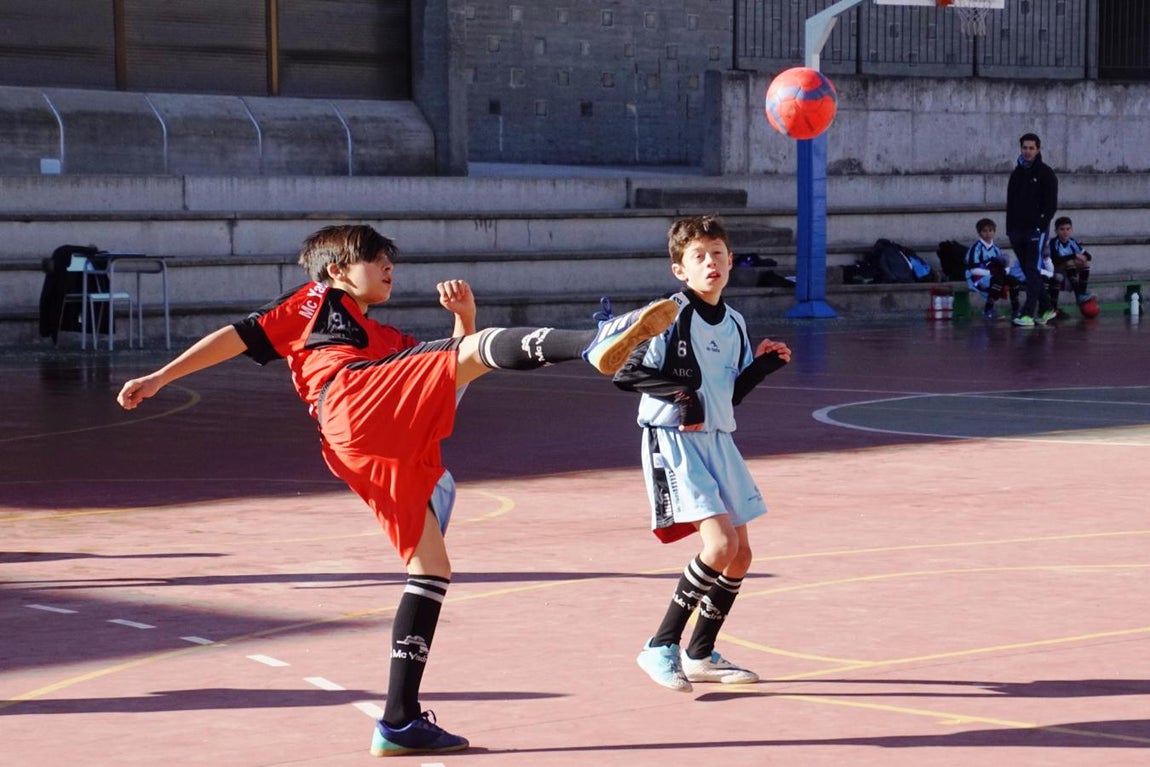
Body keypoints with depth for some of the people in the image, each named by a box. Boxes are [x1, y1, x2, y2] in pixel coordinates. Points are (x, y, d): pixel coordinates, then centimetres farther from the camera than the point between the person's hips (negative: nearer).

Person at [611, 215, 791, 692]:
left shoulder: (734, 324, 11)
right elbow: (625, 373, -13)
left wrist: (762, 365, 4)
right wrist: (680, 391, -21)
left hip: (717, 440, 8)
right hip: (672, 439, -8)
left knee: (740, 553, 9)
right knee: (720, 542, -20)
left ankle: (700, 655, 24)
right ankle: (661, 647, -10)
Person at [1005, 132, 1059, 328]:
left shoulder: (1046, 174, -3)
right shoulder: (1017, 173, 15)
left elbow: (1051, 204, -7)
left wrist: (1041, 225, -16)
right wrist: (1010, 228, 9)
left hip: (1036, 230, -6)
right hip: (1017, 231, 6)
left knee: (1033, 271, -11)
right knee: (1029, 272, 10)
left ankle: (1028, 314, -17)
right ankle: (1045, 309, 21)